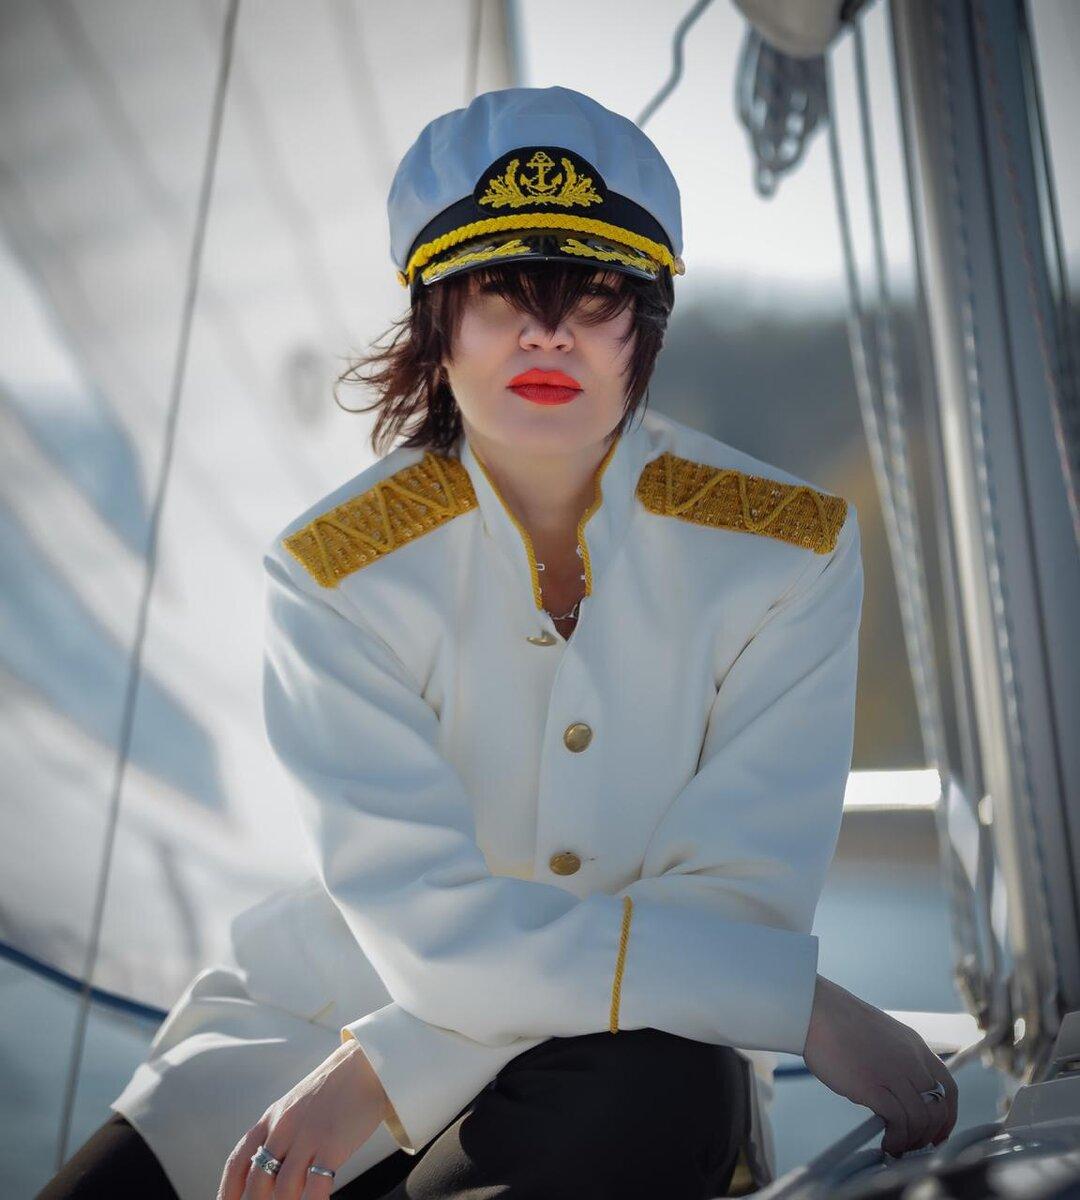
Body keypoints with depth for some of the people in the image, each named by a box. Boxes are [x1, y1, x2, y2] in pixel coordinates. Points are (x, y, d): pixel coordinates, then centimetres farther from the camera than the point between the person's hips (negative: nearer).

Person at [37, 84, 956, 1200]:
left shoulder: (788, 547, -13)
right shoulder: (334, 570, -15)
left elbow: (735, 902, -18)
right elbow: (435, 928, -22)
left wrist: (387, 1075, -24)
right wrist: (802, 1005, -27)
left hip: (636, 1044, 1)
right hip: (327, 1013, 0)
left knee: (661, 1093, -33)